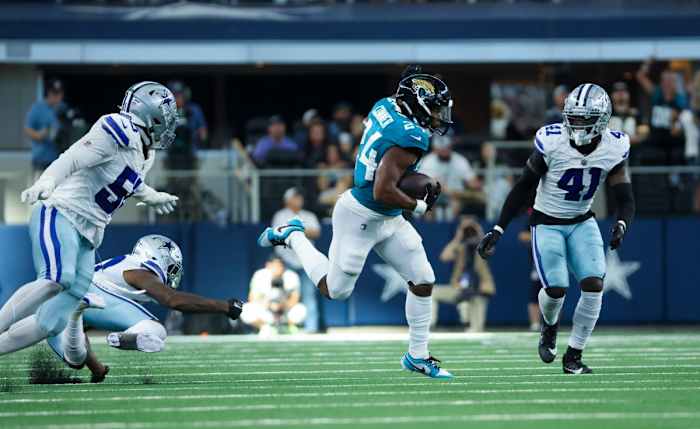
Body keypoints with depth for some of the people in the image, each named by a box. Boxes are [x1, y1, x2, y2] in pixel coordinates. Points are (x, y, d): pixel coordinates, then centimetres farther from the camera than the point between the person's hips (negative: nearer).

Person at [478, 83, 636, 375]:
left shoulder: (613, 149, -14)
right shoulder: (551, 143, -22)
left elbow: (625, 200, -7)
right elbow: (524, 188, -10)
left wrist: (621, 226, -30)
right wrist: (497, 230, -11)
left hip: (582, 222, 3)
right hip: (547, 223, -3)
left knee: (594, 285, -13)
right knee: (556, 289, -14)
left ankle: (573, 357, 1)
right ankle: (549, 325, 24)